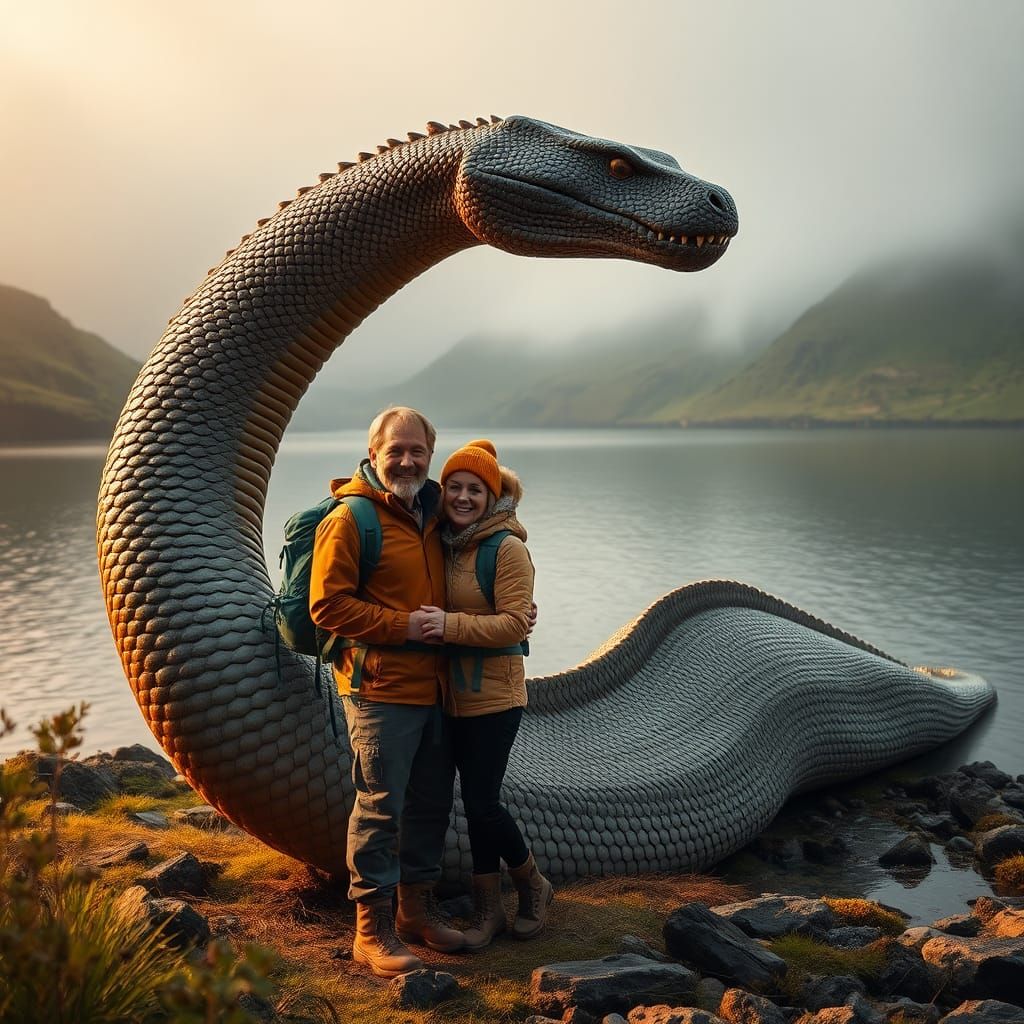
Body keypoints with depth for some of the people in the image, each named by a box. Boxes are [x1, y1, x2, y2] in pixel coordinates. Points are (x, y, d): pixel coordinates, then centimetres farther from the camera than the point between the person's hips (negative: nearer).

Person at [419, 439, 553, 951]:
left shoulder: (507, 548, -13)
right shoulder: (441, 543, 7)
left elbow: (515, 622, -19)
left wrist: (451, 626, -26)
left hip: (493, 694, -6)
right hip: (454, 694, 6)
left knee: (482, 801, -3)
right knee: (476, 800, 13)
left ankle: (533, 885, 24)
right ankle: (488, 907, 26)